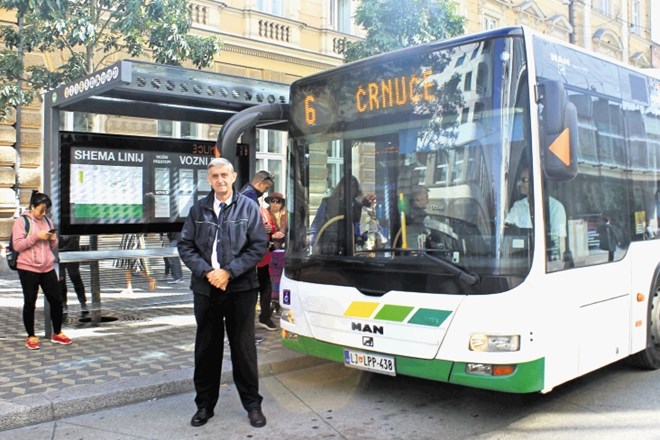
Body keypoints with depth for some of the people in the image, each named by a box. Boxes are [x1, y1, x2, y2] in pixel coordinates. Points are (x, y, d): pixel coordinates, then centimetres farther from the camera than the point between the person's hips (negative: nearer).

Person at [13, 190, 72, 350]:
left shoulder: (47, 221, 12)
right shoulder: (21, 221, -5)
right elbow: (17, 245, -13)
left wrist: (53, 240, -4)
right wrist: (36, 236, -20)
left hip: (48, 268, 5)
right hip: (28, 269, -5)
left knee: (56, 300, 6)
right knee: (30, 303, 4)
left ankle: (57, 334, 20)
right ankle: (31, 337, 16)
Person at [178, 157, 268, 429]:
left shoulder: (248, 208, 0)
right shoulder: (198, 209, 7)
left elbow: (259, 246, -5)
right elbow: (185, 246, 4)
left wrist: (229, 272, -13)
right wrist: (207, 272, -10)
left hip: (240, 288, -2)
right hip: (205, 289, 2)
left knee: (243, 346, 5)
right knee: (206, 347, 10)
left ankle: (252, 404, 19)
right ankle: (205, 404, 24)